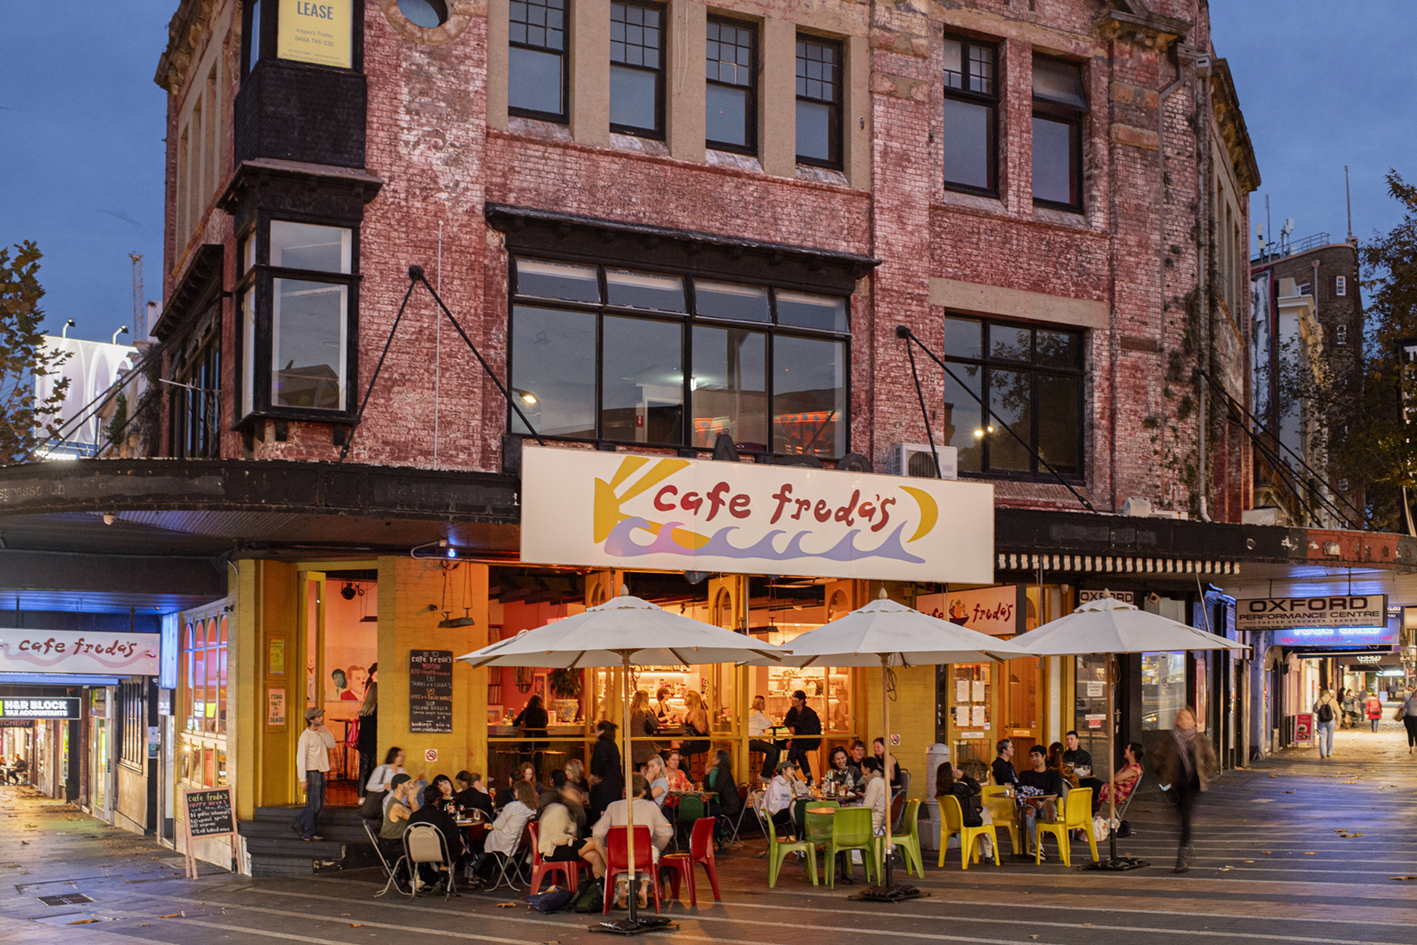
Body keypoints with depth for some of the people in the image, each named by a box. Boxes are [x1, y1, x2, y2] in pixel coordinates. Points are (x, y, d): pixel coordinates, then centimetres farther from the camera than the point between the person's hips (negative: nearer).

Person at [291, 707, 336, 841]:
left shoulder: (321, 733, 12)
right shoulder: (306, 736, -13)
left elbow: (332, 744, 5)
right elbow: (300, 758, -14)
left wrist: (324, 731, -3)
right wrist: (303, 779, -18)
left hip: (320, 773, 8)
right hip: (311, 773, -8)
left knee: (319, 804, 12)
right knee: (314, 805, -4)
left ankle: (298, 823, 24)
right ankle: (309, 834, 5)